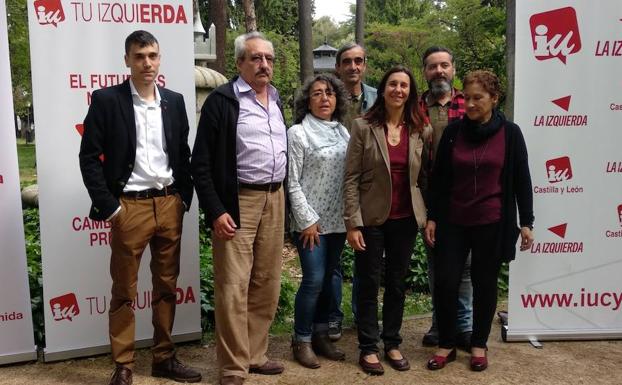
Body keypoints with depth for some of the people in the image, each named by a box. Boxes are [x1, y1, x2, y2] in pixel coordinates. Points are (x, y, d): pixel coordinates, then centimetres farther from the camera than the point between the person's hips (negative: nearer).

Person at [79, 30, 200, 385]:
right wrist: (107, 206, -10)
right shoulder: (106, 99, -4)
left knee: (167, 286, 12)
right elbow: (90, 157, -5)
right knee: (124, 291, 5)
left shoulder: (174, 101, 8)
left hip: (170, 204, 4)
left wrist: (184, 197, 5)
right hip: (130, 206, -4)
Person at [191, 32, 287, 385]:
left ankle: (255, 355, 26)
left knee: (267, 284, 12)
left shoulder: (278, 101, 13)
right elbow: (201, 162, -9)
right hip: (237, 202, -6)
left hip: (275, 200, 7)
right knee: (233, 287, -3)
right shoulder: (221, 100, -6)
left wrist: (283, 200, 13)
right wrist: (215, 211, -15)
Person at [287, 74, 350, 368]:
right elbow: (292, 182, -9)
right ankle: (302, 340, 10)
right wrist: (307, 220, -12)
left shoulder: (343, 132, 10)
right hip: (311, 221, -5)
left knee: (328, 279, 11)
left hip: (338, 220, 5)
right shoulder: (298, 133, -6)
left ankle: (321, 334, 24)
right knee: (314, 280, -6)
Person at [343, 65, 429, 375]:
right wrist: (353, 223, -12)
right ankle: (368, 348, 20)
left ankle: (392, 344, 28)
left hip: (406, 219, 3)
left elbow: (425, 177, 9)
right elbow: (351, 178, -8)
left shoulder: (420, 131, 3)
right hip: (372, 219, -3)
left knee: (397, 283, 13)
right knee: (369, 284, 7)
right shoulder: (363, 127, -6)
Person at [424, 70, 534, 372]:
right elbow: (438, 178, 5)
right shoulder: (453, 131, 1)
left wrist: (526, 222, 0)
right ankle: (446, 344, 17)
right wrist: (432, 217, 2)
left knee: (484, 283, 9)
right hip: (453, 222, 1)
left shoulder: (509, 133, -3)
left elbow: (521, 180, 1)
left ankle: (479, 345, 26)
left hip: (492, 223, -1)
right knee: (445, 282, -1)